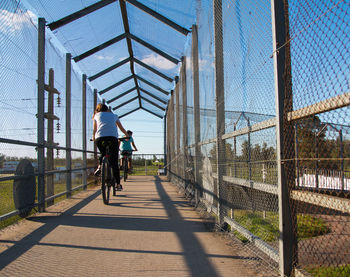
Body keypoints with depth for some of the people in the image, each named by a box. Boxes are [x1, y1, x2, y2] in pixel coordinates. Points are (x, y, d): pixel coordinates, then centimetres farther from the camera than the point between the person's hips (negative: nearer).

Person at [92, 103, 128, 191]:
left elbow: (94, 130, 34)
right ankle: (118, 184, 1)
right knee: (114, 163, 3)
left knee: (103, 154, 30)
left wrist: (93, 138, 53)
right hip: (112, 137, 0)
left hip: (100, 138, 1)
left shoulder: (97, 115, 26)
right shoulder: (114, 115, 28)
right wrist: (127, 136, 54)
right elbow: (121, 128, 38)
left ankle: (99, 166, 4)